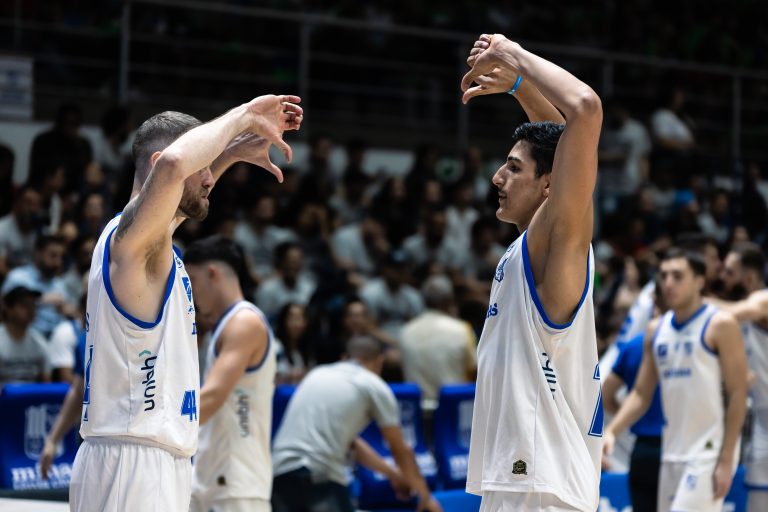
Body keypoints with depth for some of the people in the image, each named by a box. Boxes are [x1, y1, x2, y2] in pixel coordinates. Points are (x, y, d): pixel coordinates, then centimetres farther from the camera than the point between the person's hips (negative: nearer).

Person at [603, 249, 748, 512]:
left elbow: (738, 395, -11)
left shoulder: (720, 326, -8)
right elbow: (641, 394, 15)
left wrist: (726, 461, -17)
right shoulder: (656, 330, 12)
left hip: (709, 451, -7)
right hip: (672, 453, 7)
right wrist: (611, 432, -2)